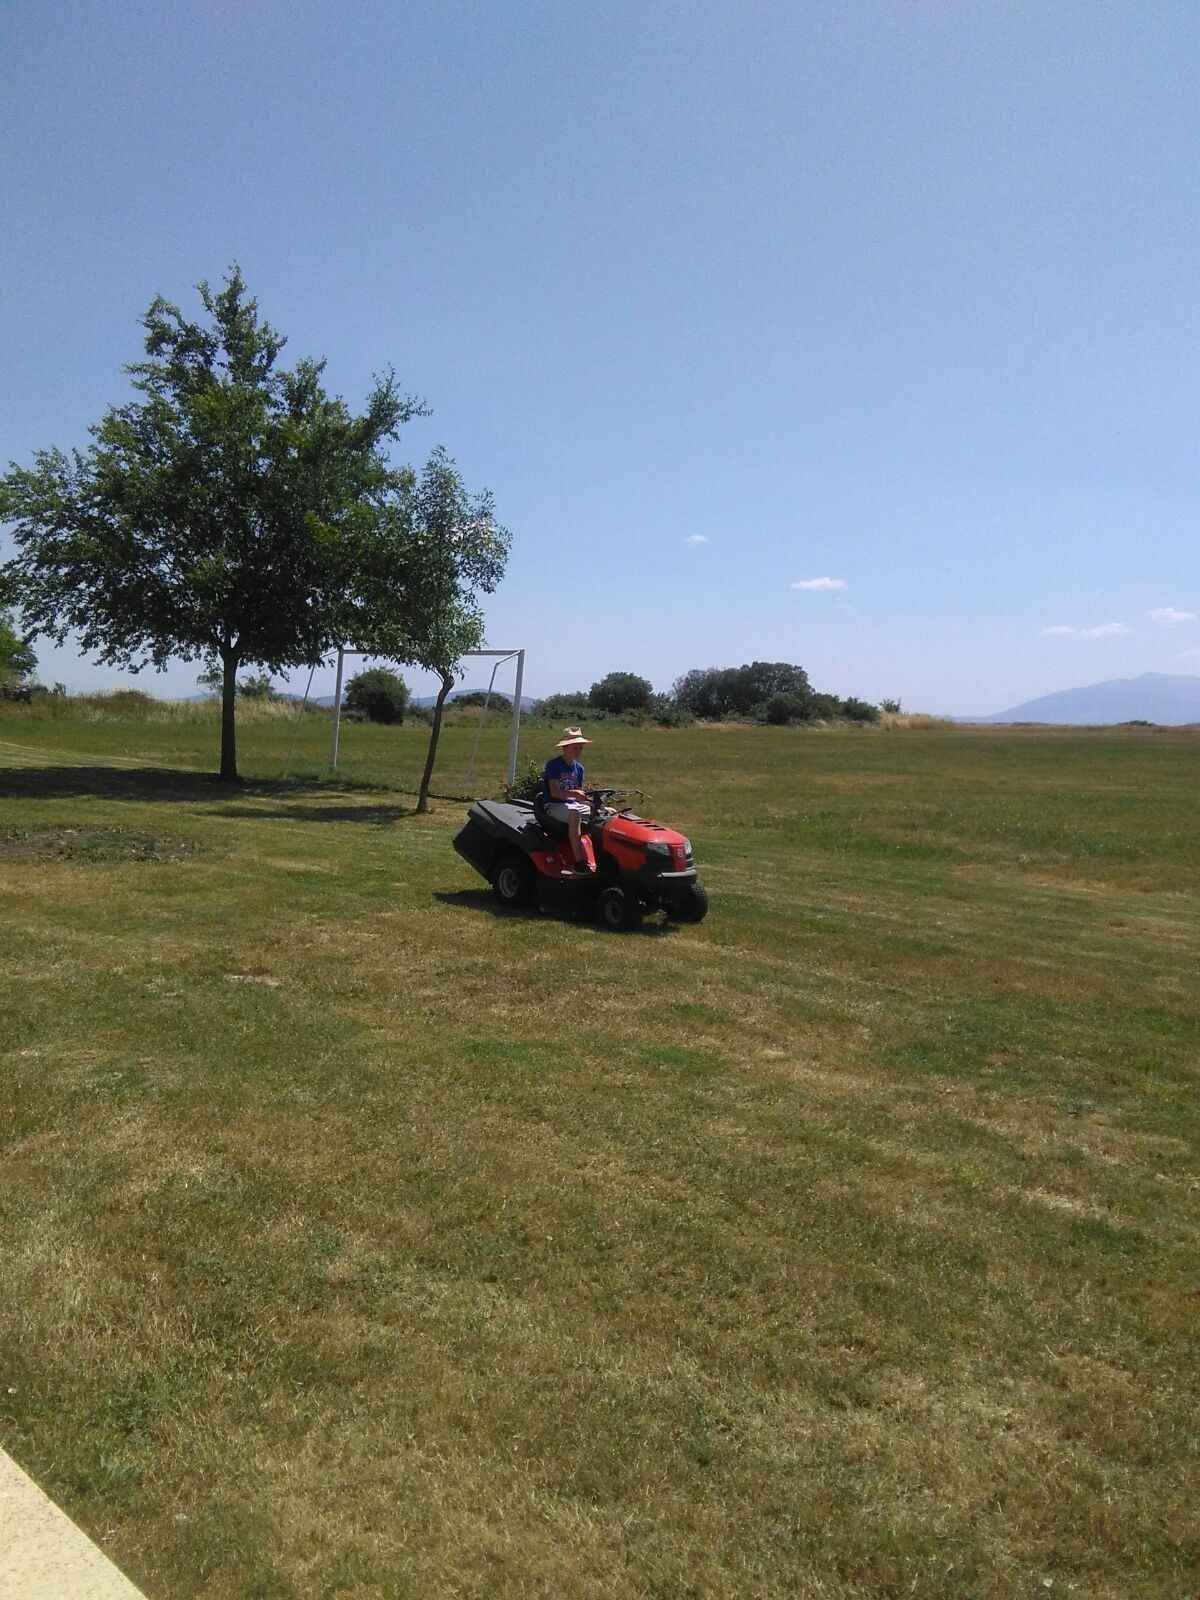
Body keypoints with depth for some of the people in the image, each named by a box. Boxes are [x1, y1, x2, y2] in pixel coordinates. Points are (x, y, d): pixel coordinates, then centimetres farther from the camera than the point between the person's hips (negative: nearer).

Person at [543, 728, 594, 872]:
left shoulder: (579, 768, 14)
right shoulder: (553, 765, -7)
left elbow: (579, 794, 15)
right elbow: (554, 792, -17)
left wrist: (586, 799, -6)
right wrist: (572, 793, -33)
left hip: (573, 804, 7)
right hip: (554, 805, -7)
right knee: (574, 814, -41)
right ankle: (579, 861, -44)